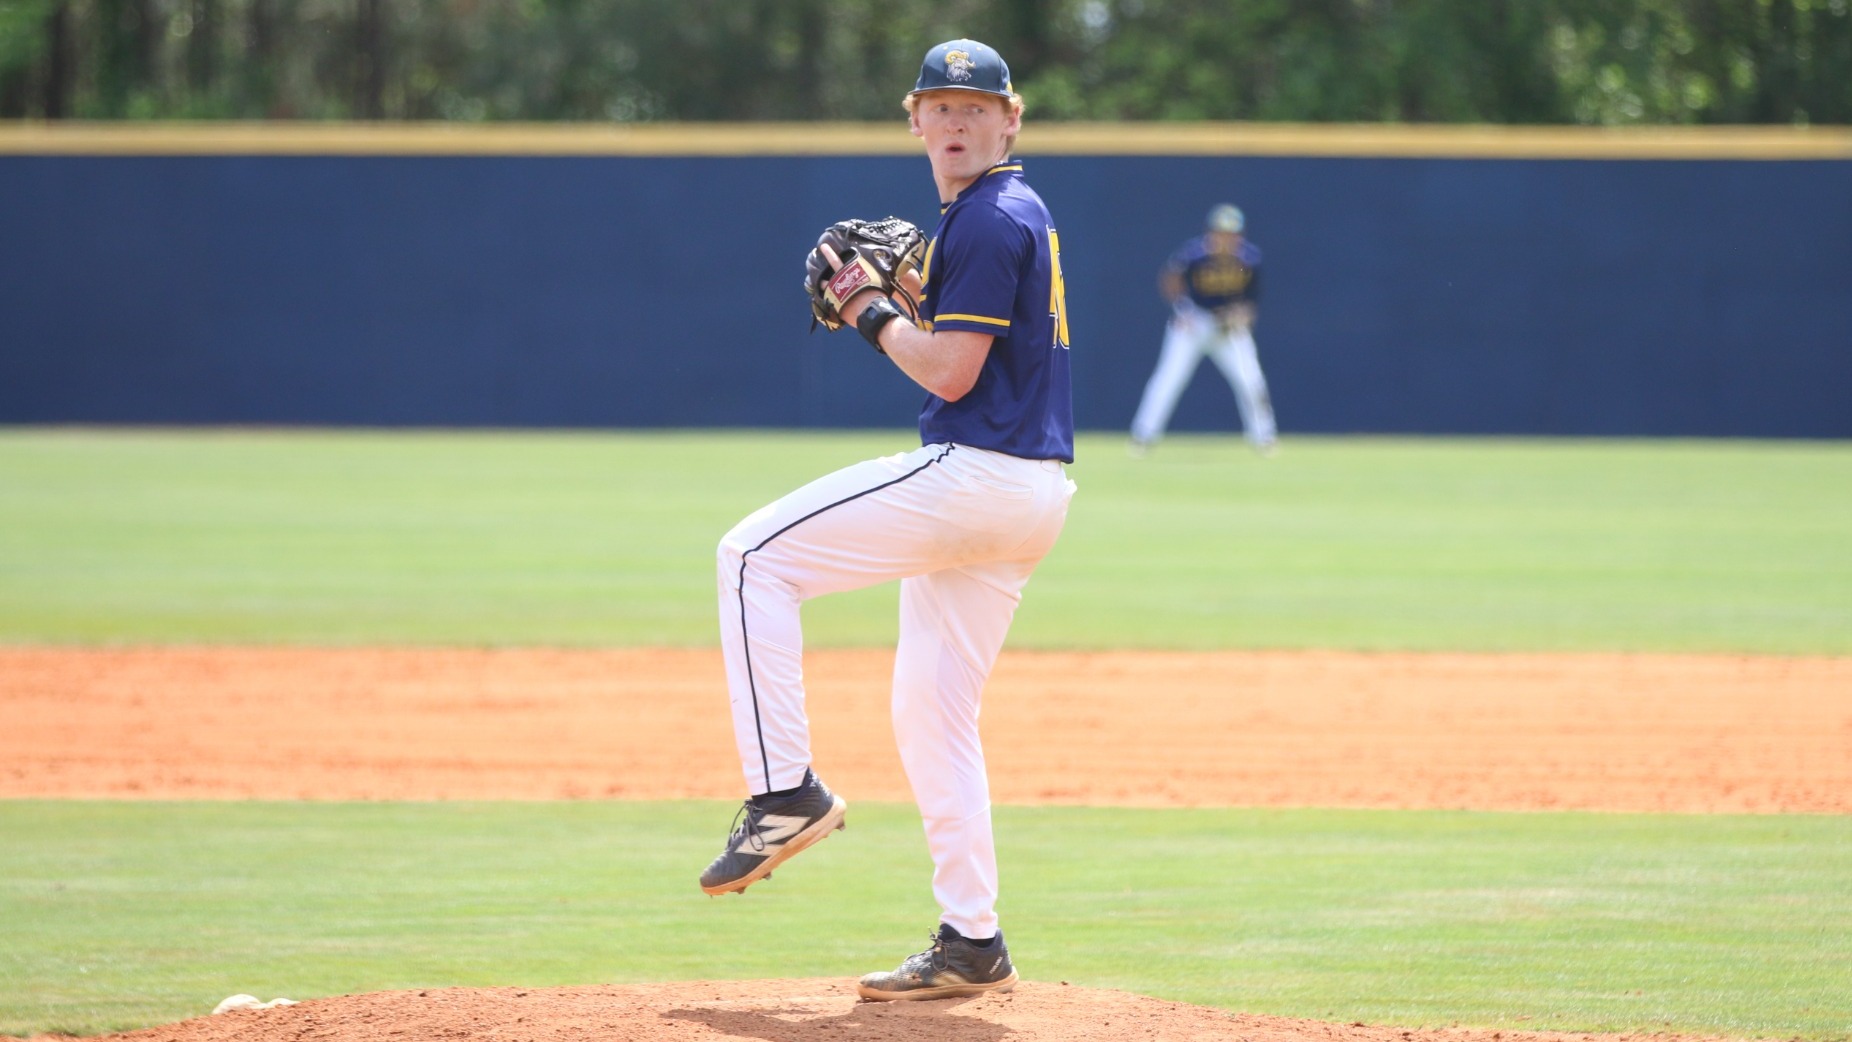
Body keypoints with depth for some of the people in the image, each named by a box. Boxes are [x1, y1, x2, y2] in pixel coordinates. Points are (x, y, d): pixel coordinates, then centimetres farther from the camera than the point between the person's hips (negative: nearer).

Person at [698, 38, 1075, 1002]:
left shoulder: (991, 219, -12)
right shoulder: (1014, 214, 20)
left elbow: (951, 372, -18)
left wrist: (870, 311, -5)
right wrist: (907, 300, 14)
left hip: (973, 475, -10)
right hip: (1028, 491, 10)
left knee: (755, 557, -6)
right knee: (930, 707, 13)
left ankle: (785, 790, -11)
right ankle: (971, 945, 12)